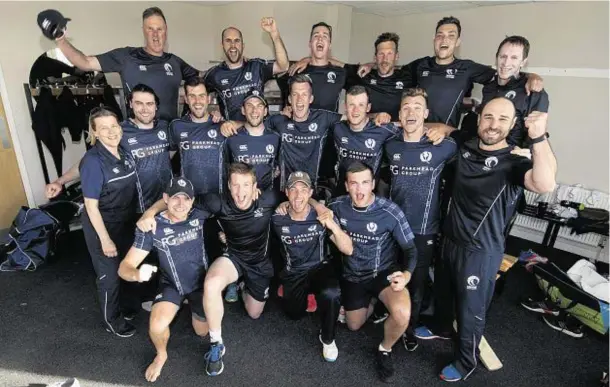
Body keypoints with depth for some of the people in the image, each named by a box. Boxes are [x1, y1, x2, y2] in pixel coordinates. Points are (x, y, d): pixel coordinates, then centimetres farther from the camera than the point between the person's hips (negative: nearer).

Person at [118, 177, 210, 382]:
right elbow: (124, 267, -23)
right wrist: (137, 274, -46)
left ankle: (192, 304, 48)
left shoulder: (199, 216, -18)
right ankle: (161, 355, 10)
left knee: (202, 332, 15)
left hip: (201, 282, 2)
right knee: (157, 327, -27)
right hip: (172, 284, -2)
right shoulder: (151, 227, -24)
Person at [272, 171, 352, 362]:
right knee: (295, 314, -10)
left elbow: (348, 250, -19)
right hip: (293, 273, 2)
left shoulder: (322, 215, -17)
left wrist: (333, 226, -33)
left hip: (319, 268, -2)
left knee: (330, 294, -32)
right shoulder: (278, 218, -14)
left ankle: (327, 338, -2)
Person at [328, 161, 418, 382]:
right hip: (353, 276, 4)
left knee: (402, 314, -31)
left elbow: (410, 248, -14)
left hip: (384, 273, -3)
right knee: (354, 326, 18)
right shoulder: (338, 206, -14)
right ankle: (372, 304, 51)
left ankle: (385, 351, 3)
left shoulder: (390, 212, -23)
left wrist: (407, 274, -33)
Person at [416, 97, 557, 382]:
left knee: (470, 310, 12)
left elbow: (545, 184, -41)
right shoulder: (465, 147, -3)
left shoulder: (515, 164, -17)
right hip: (450, 239, 6)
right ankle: (440, 328, 54)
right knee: (442, 291, 27)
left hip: (481, 251, -5)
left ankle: (465, 361, 35)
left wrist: (538, 138, -46)